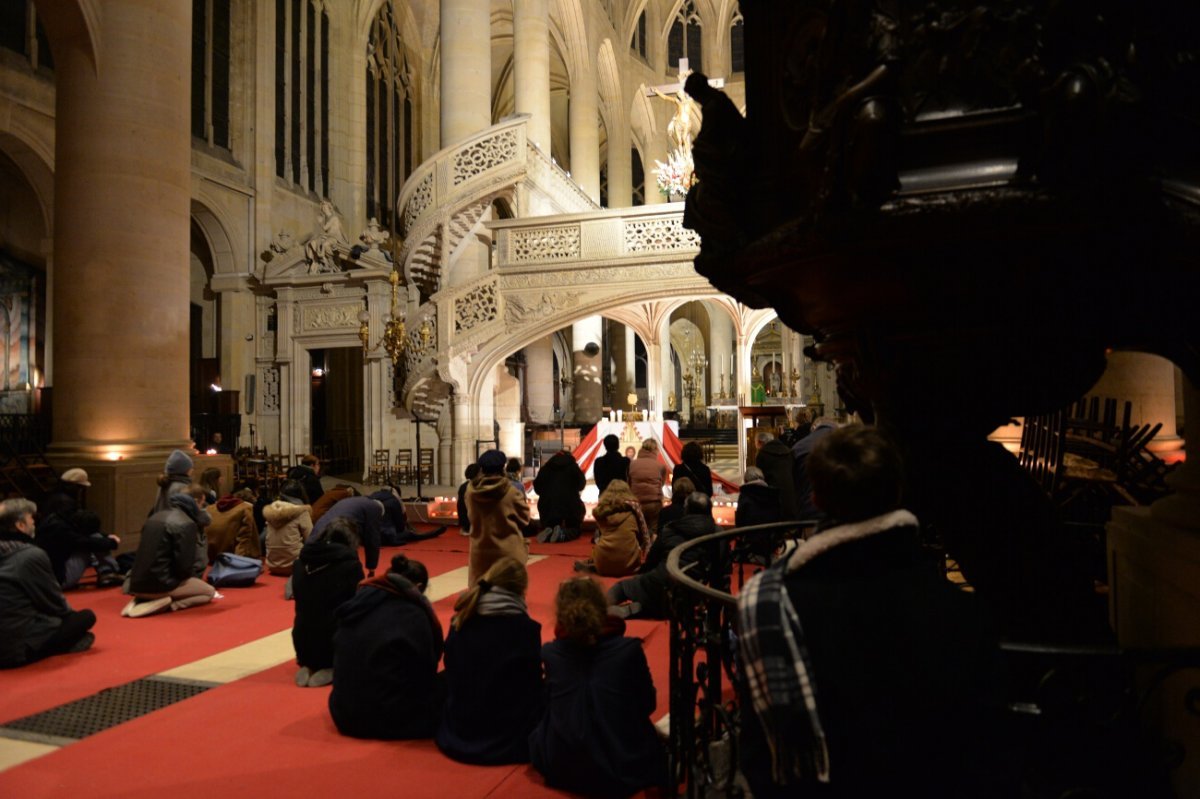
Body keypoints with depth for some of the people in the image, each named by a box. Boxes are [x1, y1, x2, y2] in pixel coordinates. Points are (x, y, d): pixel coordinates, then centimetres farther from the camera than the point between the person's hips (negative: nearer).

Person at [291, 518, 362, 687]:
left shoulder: (300, 563, 2)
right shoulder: (350, 565, -15)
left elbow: (301, 604, 14)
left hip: (303, 646, 7)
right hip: (337, 646, -6)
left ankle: (308, 667, 8)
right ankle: (332, 669, -2)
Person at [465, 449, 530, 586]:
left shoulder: (471, 491, -7)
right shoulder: (512, 492, -16)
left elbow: (471, 515, 8)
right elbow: (524, 518, -3)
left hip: (480, 551, 3)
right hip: (508, 551, -3)